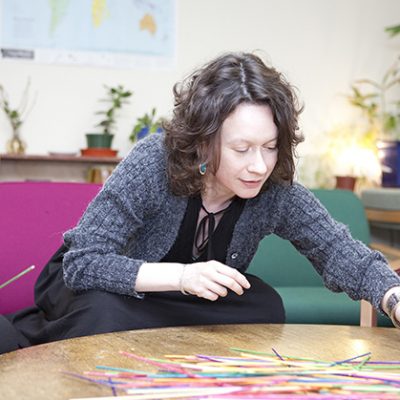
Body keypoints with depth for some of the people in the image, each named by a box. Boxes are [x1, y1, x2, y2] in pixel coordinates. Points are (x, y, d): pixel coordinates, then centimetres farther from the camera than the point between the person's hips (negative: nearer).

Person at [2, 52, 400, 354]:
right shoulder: (153, 163, -30)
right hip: (96, 284, -4)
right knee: (105, 317, -38)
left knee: (265, 308, -20)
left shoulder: (277, 191, -19)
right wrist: (182, 275, -42)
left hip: (175, 296, 5)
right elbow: (82, 263, -32)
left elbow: (343, 253, -21)